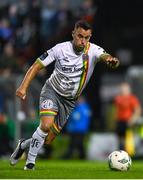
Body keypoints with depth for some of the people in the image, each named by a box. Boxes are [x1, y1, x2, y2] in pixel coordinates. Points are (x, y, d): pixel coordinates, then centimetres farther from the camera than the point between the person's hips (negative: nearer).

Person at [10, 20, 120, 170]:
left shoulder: (93, 50, -15)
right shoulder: (61, 49, -16)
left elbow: (104, 56, -37)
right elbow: (37, 65, -10)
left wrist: (110, 59, -62)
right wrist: (23, 86, -22)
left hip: (69, 101, 3)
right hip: (52, 91, -2)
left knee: (48, 140, 2)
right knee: (46, 124, -29)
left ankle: (24, 144, 34)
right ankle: (30, 162, -10)